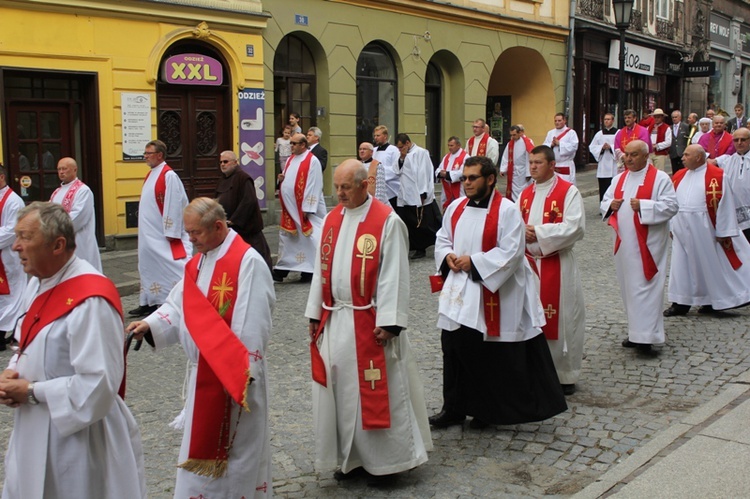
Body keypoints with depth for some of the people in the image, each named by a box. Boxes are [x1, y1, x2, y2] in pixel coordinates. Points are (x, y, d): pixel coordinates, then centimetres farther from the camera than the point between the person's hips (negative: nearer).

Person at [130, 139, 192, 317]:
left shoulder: (168, 176, -16)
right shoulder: (151, 175, 13)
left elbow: (173, 205, -20)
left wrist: (171, 232, -21)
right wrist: (143, 229, 17)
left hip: (164, 235, -9)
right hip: (149, 234, 9)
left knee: (170, 268, -9)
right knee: (150, 267, 15)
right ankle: (149, 303, 24)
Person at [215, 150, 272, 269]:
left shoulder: (243, 179, -14)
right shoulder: (222, 179, 13)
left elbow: (249, 201, -22)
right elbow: (217, 200, 21)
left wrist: (233, 220, -21)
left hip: (245, 227, -8)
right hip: (229, 227, 8)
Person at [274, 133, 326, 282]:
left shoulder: (312, 161, -11)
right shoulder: (291, 159, 13)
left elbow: (314, 186, -15)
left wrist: (307, 209, -19)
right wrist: (281, 178, -2)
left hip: (304, 209, -8)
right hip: (290, 208, 8)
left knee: (307, 237, -2)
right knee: (286, 237, 10)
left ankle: (310, 270, 7)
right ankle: (281, 270, 15)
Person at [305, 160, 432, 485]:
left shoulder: (387, 221, -11)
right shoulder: (332, 219, 8)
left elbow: (394, 275, -12)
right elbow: (322, 269, 12)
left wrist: (387, 322, -16)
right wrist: (315, 313, 11)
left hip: (369, 322, -6)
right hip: (334, 320, 6)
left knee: (375, 392, 3)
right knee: (340, 390, 12)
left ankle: (384, 459, 19)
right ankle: (351, 457, 27)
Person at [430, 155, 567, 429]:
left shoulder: (507, 211, -11)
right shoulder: (456, 207, 8)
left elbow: (511, 252, -16)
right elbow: (442, 239, 16)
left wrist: (474, 262, -18)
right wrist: (448, 257, -5)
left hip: (493, 294, -5)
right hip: (459, 293, 6)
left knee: (493, 356, 3)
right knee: (454, 348, 8)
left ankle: (487, 411, 20)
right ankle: (454, 408, 21)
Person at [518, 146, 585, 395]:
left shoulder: (568, 192, -7)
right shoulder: (525, 194, 12)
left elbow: (575, 227, -17)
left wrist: (538, 231, -19)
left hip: (557, 265, -5)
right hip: (528, 262, 6)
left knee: (560, 317, 0)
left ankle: (565, 373, 12)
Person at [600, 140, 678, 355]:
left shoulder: (660, 178, -5)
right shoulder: (619, 179, 14)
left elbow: (671, 206, -12)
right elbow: (604, 204, 16)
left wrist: (643, 205, -22)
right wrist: (611, 204, -7)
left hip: (647, 244, -6)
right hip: (624, 244, 6)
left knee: (645, 287, -9)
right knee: (629, 287, 11)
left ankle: (645, 337, -7)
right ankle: (637, 331, 21)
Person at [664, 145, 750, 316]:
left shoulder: (717, 176, -9)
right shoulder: (679, 176, 9)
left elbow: (724, 205, -10)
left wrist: (723, 232, -11)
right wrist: (671, 227, 11)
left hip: (704, 230, -6)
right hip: (682, 230, 6)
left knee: (712, 265, 6)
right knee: (682, 265, 8)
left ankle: (713, 301, 19)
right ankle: (681, 302, 16)